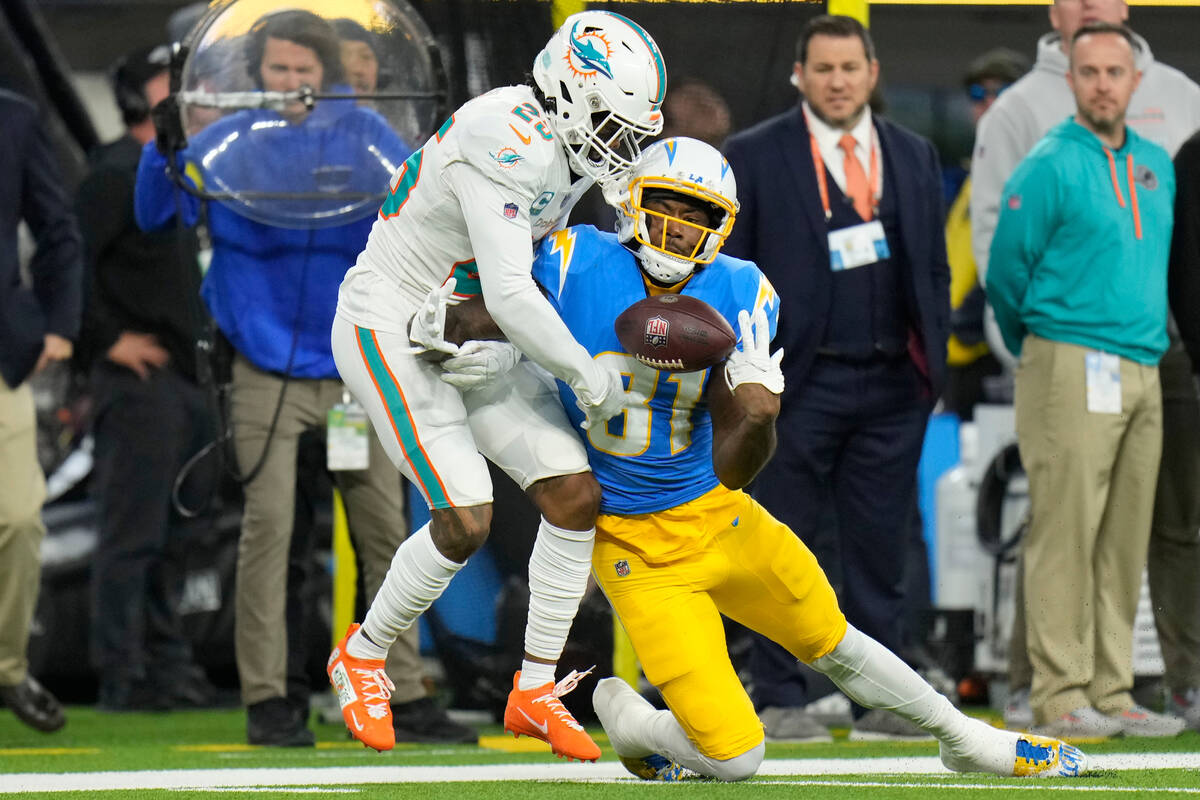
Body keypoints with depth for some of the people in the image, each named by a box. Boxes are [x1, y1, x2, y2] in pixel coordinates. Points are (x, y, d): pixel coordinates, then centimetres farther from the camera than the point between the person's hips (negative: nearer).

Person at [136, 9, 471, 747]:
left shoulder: (362, 134, 5)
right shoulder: (230, 142, 1)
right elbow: (157, 213, -6)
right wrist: (165, 147, -23)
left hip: (356, 366, 2)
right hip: (268, 371, -2)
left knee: (385, 527, 2)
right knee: (268, 525, -9)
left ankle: (407, 696, 8)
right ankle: (267, 699, -4)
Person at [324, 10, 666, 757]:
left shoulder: (560, 149, 2)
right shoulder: (505, 149, -28)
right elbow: (510, 296, -33)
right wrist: (590, 377, -23)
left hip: (472, 340, 9)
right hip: (392, 333, -9)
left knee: (575, 493, -2)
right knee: (467, 519, -16)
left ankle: (534, 691, 8)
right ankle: (362, 655, 9)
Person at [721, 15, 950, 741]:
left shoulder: (914, 157, 12)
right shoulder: (753, 157, 0)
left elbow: (934, 268, 16)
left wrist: (933, 363, 8)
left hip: (893, 384, 4)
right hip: (799, 381, -4)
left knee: (880, 550, 7)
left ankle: (881, 699, 12)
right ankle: (781, 700, 5)